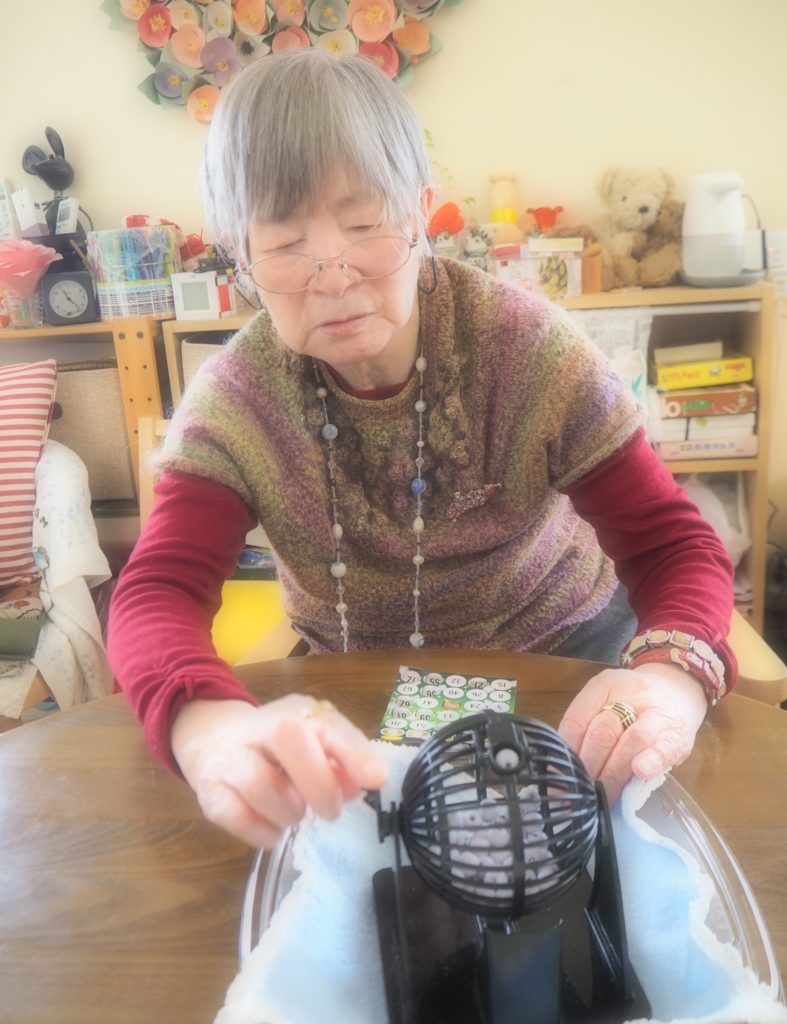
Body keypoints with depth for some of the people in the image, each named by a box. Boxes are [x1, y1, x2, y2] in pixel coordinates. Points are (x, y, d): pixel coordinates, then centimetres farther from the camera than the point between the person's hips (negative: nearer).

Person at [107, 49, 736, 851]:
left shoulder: (527, 347, -19)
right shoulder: (238, 398, -16)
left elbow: (671, 544, -18)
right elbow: (156, 594, -25)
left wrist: (673, 675, -42)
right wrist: (213, 725, -49)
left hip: (559, 651, 1)